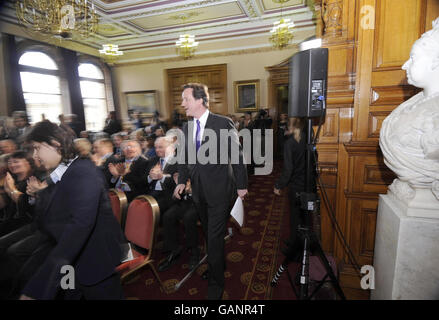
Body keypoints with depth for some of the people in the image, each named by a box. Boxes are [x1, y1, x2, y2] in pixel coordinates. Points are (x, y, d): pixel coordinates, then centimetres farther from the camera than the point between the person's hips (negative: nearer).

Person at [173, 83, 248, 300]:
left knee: (215, 237, 1)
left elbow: (237, 156, -7)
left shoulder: (224, 124, -11)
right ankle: (218, 265, 43)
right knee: (208, 233, 19)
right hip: (198, 190, 6)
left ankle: (215, 284, 22)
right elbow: (184, 158, 13)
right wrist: (182, 181, 0)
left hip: (219, 189, -5)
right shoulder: (186, 128, 7)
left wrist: (241, 185, -4)